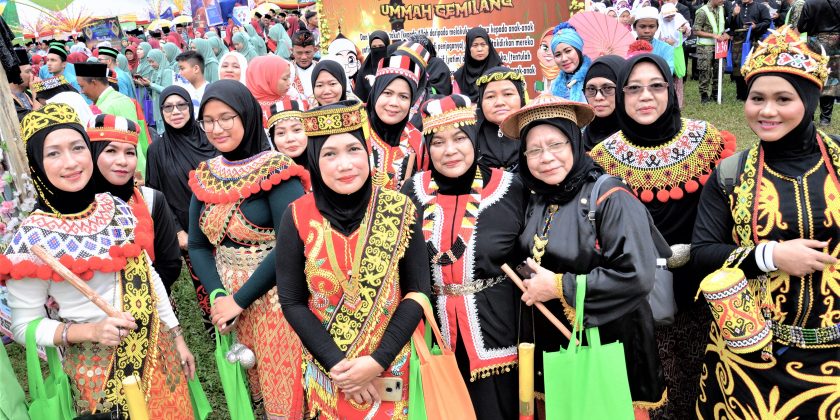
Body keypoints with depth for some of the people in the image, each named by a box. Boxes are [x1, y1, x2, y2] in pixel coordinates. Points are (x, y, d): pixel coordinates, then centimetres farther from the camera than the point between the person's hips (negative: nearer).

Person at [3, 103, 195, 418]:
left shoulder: (116, 207, -2)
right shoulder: (33, 237, -16)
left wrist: (177, 338, 9)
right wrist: (91, 331, -24)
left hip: (157, 350, 5)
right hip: (99, 369, -4)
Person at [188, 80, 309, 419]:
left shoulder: (276, 171, -13)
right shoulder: (204, 175, 6)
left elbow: (289, 245, -20)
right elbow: (198, 245, 5)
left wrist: (240, 299, -17)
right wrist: (218, 296, -11)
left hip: (274, 299, -5)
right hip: (227, 299, 6)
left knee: (281, 393, 4)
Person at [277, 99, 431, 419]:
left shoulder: (400, 210, -12)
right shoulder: (297, 217, -12)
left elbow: (417, 291, -10)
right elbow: (292, 301, -8)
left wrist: (377, 361, -16)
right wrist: (336, 364, -14)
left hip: (390, 366, 0)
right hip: (325, 368, 0)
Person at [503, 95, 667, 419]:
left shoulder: (609, 196, -16)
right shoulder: (536, 201, 4)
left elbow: (636, 276, -25)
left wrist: (559, 286, -19)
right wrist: (530, 281, -3)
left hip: (609, 348, -6)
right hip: (550, 346, 6)